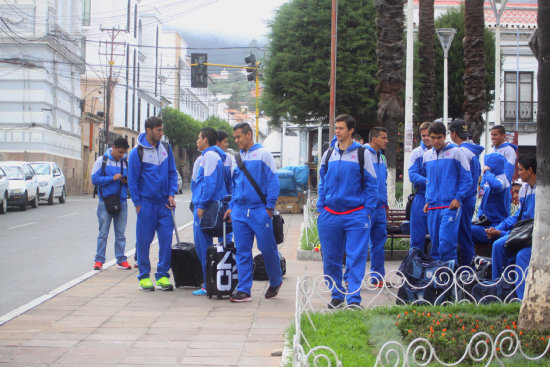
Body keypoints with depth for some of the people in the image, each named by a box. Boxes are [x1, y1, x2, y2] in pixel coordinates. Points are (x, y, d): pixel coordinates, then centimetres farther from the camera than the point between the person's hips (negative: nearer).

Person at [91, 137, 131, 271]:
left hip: (121, 202, 3)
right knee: (103, 233, -1)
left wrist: (127, 181, -7)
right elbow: (94, 179, -6)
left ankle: (121, 259, 13)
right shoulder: (102, 160, 1)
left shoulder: (126, 162, 9)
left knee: (120, 233, 7)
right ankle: (99, 260, 4)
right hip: (105, 201, -3)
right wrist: (112, 178, -14)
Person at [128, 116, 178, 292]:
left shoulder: (166, 148, 6)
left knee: (166, 239, -1)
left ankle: (162, 275, 8)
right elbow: (132, 180, -2)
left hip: (164, 203, 3)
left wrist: (171, 194, 2)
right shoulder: (137, 152, -6)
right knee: (144, 240, 2)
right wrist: (137, 203, -5)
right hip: (146, 203, -3)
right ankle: (144, 276, 13)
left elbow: (172, 173, 13)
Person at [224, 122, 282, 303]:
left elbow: (273, 181, -6)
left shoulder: (263, 154, -3)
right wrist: (232, 206, 13)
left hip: (259, 210, -5)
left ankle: (276, 282, 24)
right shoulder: (238, 157, 14)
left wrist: (270, 207, -11)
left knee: (267, 248, 1)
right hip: (239, 211, 5)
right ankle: (244, 290, 5)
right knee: (242, 251, 2)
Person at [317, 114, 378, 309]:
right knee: (331, 258, 7)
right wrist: (320, 208, 9)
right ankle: (336, 296, 19)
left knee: (356, 258, -7)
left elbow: (371, 184, 2)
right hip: (330, 215, 4)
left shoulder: (362, 153, 1)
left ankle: (354, 298, -4)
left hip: (356, 214, -4)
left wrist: (368, 210, -6)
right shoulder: (328, 154, 11)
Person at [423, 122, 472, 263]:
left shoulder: (456, 152, -1)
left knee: (446, 242, -15)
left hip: (450, 205, -5)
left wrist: (458, 198, -11)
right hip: (432, 207, 5)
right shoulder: (427, 155, 16)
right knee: (435, 243, 6)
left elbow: (466, 179, -1)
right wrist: (428, 200, 15)